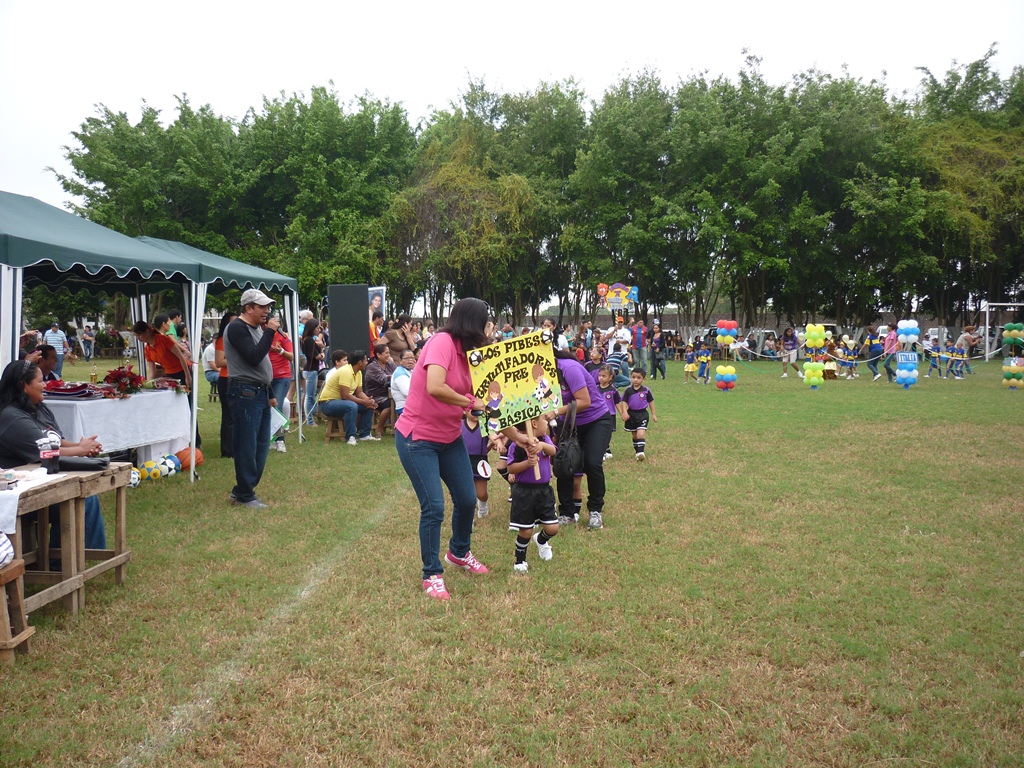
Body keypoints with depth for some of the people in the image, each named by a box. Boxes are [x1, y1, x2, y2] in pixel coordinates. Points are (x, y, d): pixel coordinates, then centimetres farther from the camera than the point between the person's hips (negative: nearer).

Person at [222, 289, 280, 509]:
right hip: (245, 392, -10)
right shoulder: (237, 328, -11)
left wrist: (270, 393, 22)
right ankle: (245, 495, 4)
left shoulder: (257, 328, 18)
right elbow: (253, 357, -23)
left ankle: (241, 490, 21)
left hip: (260, 392, 10)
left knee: (261, 445, 11)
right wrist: (269, 332, -18)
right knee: (246, 447, -4)